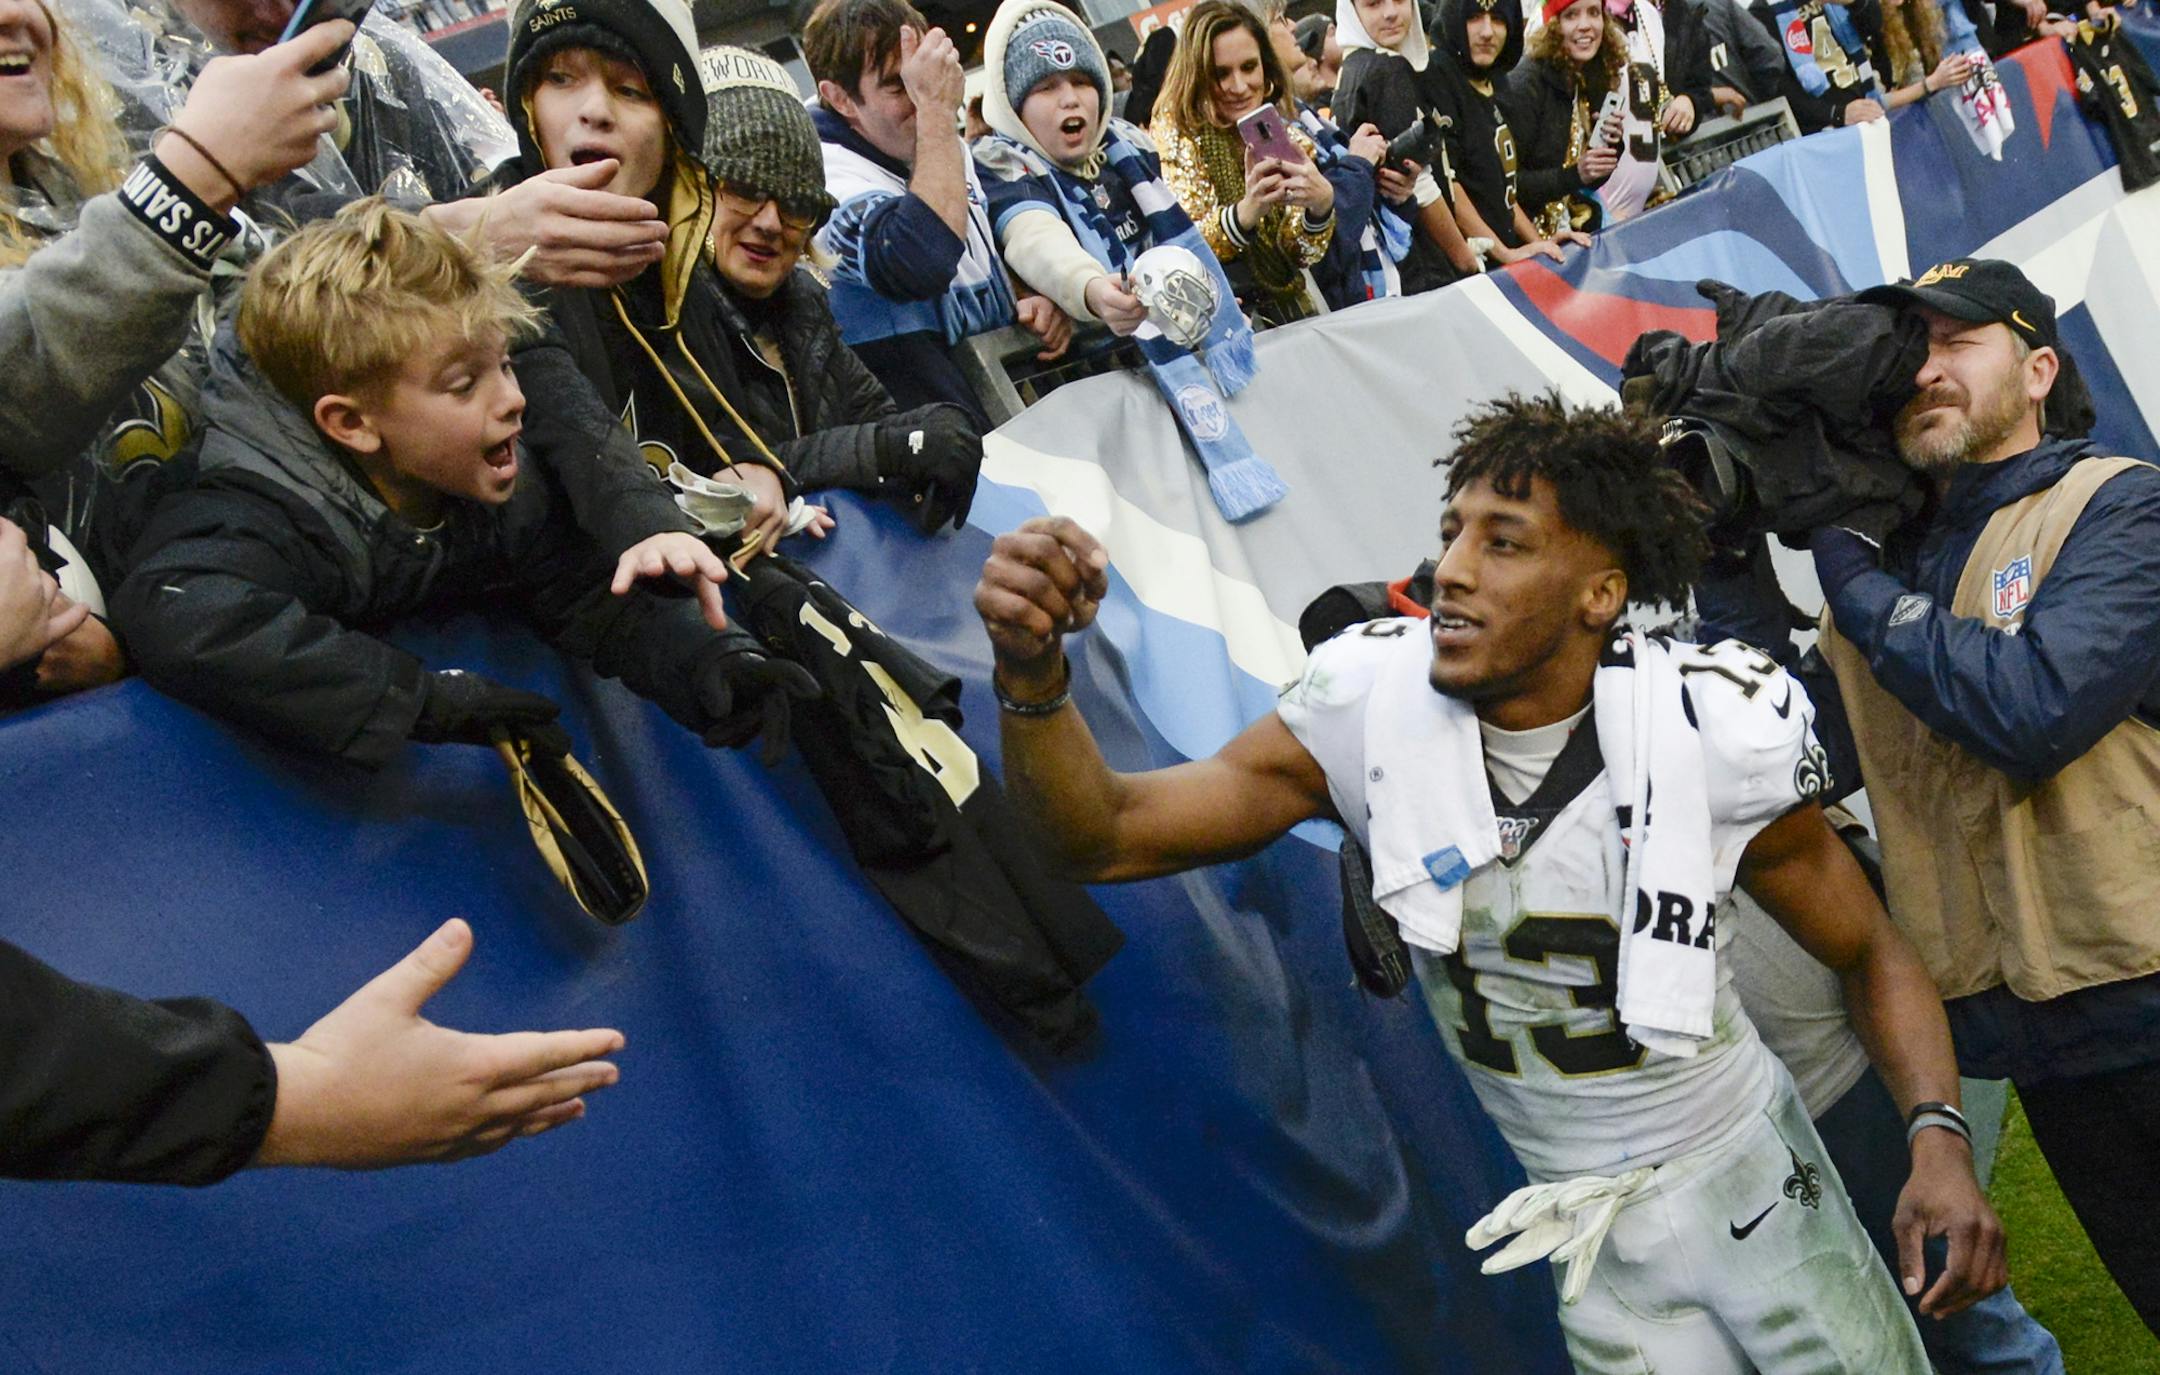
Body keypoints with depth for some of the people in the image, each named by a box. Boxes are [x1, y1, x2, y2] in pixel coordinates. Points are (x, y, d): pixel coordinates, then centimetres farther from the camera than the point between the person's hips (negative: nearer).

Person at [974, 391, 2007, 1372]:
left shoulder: (1712, 730, -19)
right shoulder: (1375, 703, -16)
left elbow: (1869, 952, -6)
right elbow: (1107, 836, -19)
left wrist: (1940, 1138, -22)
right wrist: (1031, 673, -38)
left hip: (1752, 1186, -1)